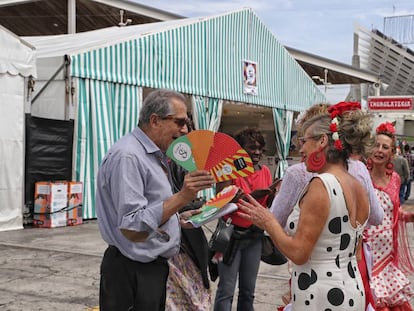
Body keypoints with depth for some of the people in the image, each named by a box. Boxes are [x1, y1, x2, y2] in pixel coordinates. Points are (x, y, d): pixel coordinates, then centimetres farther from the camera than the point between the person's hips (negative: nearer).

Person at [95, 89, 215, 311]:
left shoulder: (152, 155, 12)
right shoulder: (127, 156, -20)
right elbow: (131, 228, -27)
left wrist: (179, 218, 8)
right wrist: (182, 198, -31)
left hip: (153, 267, 10)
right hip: (132, 275, -10)